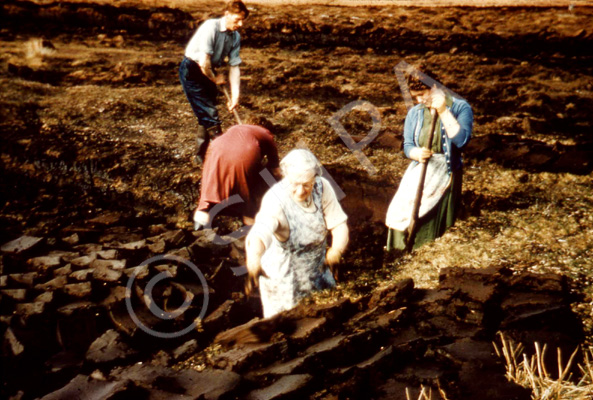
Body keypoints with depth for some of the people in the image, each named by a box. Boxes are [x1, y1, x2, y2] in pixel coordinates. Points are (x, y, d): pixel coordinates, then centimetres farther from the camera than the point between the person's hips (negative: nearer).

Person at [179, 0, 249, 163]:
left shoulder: (235, 37, -3)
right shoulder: (211, 27, -26)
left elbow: (234, 66, -3)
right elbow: (204, 62, -29)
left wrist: (235, 96, -8)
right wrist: (215, 79, -12)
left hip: (208, 71, 7)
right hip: (191, 70, -7)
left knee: (205, 115, 14)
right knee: (210, 114, -10)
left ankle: (203, 154, 28)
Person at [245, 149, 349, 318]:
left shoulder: (322, 187, -18)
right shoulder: (275, 200, -30)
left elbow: (339, 224, -16)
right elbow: (261, 231, -48)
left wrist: (336, 250, -37)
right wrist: (254, 259, -69)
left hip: (318, 270, 4)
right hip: (284, 277, -4)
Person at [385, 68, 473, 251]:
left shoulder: (460, 108, -6)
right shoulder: (414, 113, 7)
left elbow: (461, 140, -21)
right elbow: (407, 146, 7)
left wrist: (442, 111, -23)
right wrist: (417, 153, -17)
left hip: (446, 174, -3)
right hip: (418, 171, 4)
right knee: (399, 213, -8)